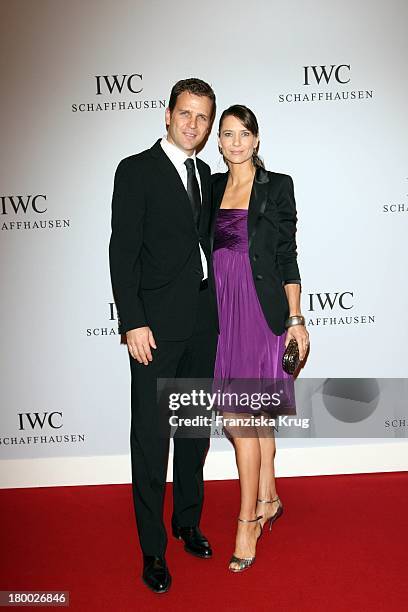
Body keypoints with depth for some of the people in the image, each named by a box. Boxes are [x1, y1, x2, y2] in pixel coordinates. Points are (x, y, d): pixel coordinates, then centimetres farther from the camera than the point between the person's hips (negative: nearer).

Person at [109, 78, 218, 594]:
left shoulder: (204, 174, 14)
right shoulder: (136, 170, -5)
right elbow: (122, 251, -11)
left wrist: (213, 309, 11)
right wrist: (133, 323, -17)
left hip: (202, 324, 7)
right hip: (156, 326, -6)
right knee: (150, 436, 1)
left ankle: (187, 522, 34)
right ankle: (152, 547, 18)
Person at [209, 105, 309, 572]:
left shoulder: (277, 186, 0)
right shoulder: (212, 186, 13)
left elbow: (287, 256, -2)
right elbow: (208, 252, 14)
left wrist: (296, 319, -6)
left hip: (260, 309, -4)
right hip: (222, 308, 5)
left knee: (239, 417, -6)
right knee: (255, 411, 14)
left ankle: (248, 521, 10)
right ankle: (268, 498, 32)